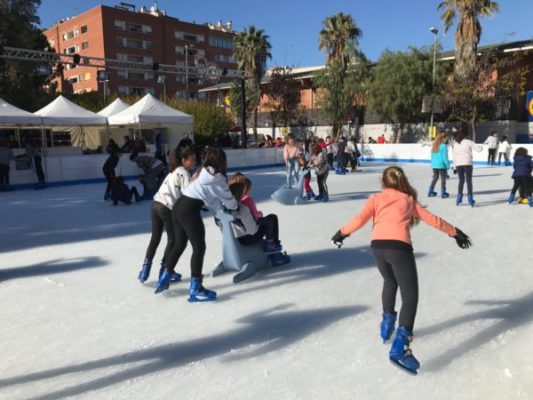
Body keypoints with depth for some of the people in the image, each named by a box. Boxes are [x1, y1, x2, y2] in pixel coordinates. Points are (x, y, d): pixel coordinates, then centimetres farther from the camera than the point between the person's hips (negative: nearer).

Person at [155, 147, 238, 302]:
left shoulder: (202, 172, 20)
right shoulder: (216, 177, -6)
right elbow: (227, 197, 5)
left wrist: (224, 206, 17)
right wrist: (234, 207, 24)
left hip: (178, 207, 9)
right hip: (189, 211, -9)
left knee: (179, 245, 22)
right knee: (199, 247, -1)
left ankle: (164, 278, 33)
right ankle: (195, 288, 3)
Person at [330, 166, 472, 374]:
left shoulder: (375, 198, 22)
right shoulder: (409, 199, 24)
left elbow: (360, 219, 8)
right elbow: (432, 220, 25)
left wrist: (342, 232, 22)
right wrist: (454, 232, 37)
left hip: (377, 245, 2)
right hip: (399, 247, -2)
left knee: (390, 282, 32)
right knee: (410, 296, 2)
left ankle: (387, 323, 38)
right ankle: (400, 346, -12)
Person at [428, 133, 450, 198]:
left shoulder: (434, 145, 7)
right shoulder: (443, 146, -13)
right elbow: (444, 156, -14)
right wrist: (447, 164, -8)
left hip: (434, 165, 7)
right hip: (441, 165, -7)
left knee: (435, 178, 17)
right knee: (443, 179, 3)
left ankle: (430, 192, 17)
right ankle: (443, 193, 6)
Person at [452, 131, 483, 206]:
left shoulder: (455, 144, 8)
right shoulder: (468, 142, -2)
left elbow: (454, 155, 8)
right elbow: (478, 149, -6)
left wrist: (455, 166, 13)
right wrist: (481, 147, 18)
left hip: (458, 164, 3)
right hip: (467, 163, -3)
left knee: (461, 180, 14)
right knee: (469, 181, 3)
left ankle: (459, 198, 12)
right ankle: (470, 199, 1)